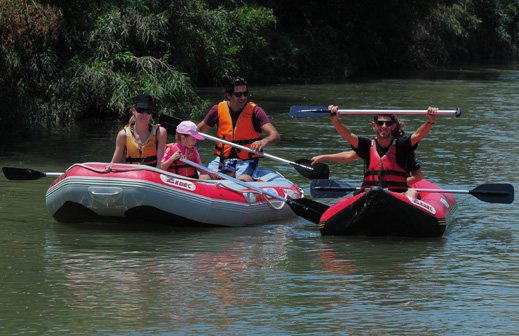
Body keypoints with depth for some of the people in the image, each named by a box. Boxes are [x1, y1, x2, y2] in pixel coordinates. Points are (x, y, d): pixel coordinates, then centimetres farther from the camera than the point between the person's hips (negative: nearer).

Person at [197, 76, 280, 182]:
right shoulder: (218, 109, 2)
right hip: (222, 158, 3)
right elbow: (200, 129, 17)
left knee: (243, 181, -32)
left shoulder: (254, 111, -6)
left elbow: (275, 135, -16)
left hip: (246, 161, -3)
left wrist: (263, 142, -39)